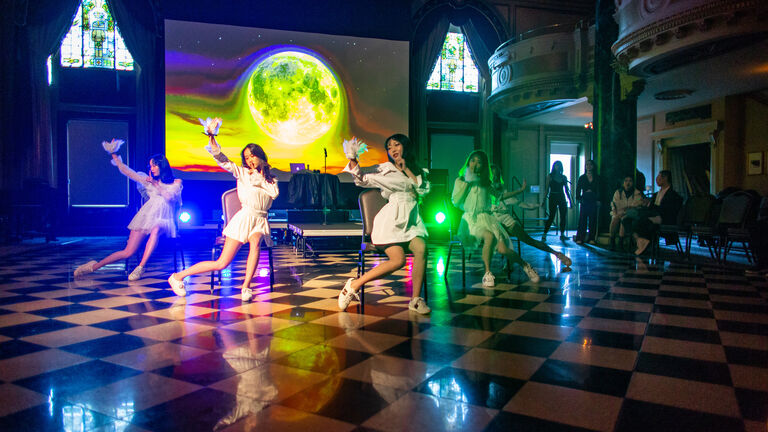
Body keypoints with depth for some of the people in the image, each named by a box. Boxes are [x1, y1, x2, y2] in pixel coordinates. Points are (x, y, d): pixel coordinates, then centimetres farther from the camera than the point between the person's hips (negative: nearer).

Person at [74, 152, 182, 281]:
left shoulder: (176, 183, 11)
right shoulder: (147, 180, 20)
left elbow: (170, 197, -7)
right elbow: (126, 171, 20)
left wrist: (156, 184, -1)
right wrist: (114, 155, 21)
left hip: (164, 221, -2)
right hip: (147, 216, 3)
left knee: (155, 230, -41)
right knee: (128, 252, -12)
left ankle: (140, 268, -41)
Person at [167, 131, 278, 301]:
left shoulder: (270, 178, 18)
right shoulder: (242, 172, 9)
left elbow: (274, 193, 0)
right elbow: (223, 162, -5)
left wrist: (260, 178, 3)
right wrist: (214, 147, -21)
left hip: (261, 219, 3)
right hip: (245, 216, -3)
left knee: (255, 244, -35)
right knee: (221, 263, -5)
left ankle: (246, 287, -31)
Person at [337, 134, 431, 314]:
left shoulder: (418, 171, 21)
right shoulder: (385, 169, 11)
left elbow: (423, 190, 3)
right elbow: (362, 177, -1)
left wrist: (406, 169, 2)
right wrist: (353, 160, -18)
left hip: (411, 220, 4)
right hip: (391, 219, -3)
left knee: (421, 248, -28)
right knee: (398, 260, -25)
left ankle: (416, 299, -18)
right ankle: (354, 285, -11)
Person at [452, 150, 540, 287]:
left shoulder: (485, 182, 17)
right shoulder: (460, 181, 9)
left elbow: (499, 195, 25)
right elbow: (456, 202, -3)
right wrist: (467, 182, -5)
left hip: (487, 217, 3)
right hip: (470, 219, -2)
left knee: (503, 248, -20)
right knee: (489, 236, -37)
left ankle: (525, 265, 8)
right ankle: (487, 273, -22)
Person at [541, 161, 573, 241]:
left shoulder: (564, 177, 10)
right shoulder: (550, 176, 1)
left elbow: (567, 190, 13)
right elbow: (547, 189, -1)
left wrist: (570, 200, 9)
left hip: (562, 198, 4)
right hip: (553, 197, -4)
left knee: (564, 216, 2)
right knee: (551, 217, -8)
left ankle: (562, 234, 12)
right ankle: (544, 234, -3)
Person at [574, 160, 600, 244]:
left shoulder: (597, 178, 9)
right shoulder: (582, 178, 9)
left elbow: (599, 190, 7)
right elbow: (578, 190, 7)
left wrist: (598, 200, -3)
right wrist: (579, 198, -5)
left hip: (593, 201, 1)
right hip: (584, 201, -1)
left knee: (592, 220, 0)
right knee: (582, 219, -4)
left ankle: (591, 238, 5)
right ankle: (580, 238, -2)